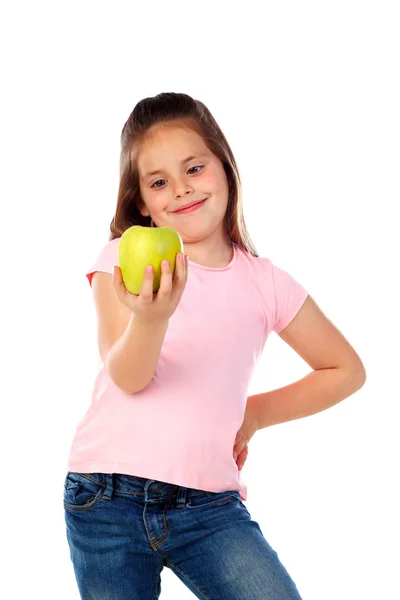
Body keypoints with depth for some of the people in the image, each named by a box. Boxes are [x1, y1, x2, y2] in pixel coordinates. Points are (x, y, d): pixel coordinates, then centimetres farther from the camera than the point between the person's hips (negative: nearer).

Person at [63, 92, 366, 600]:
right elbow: (127, 377, -14)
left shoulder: (264, 282, 4)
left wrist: (255, 412, 8)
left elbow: (346, 370, 16)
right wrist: (152, 316, -35)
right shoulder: (122, 260, 0)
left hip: (209, 507, 1)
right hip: (108, 499, 0)